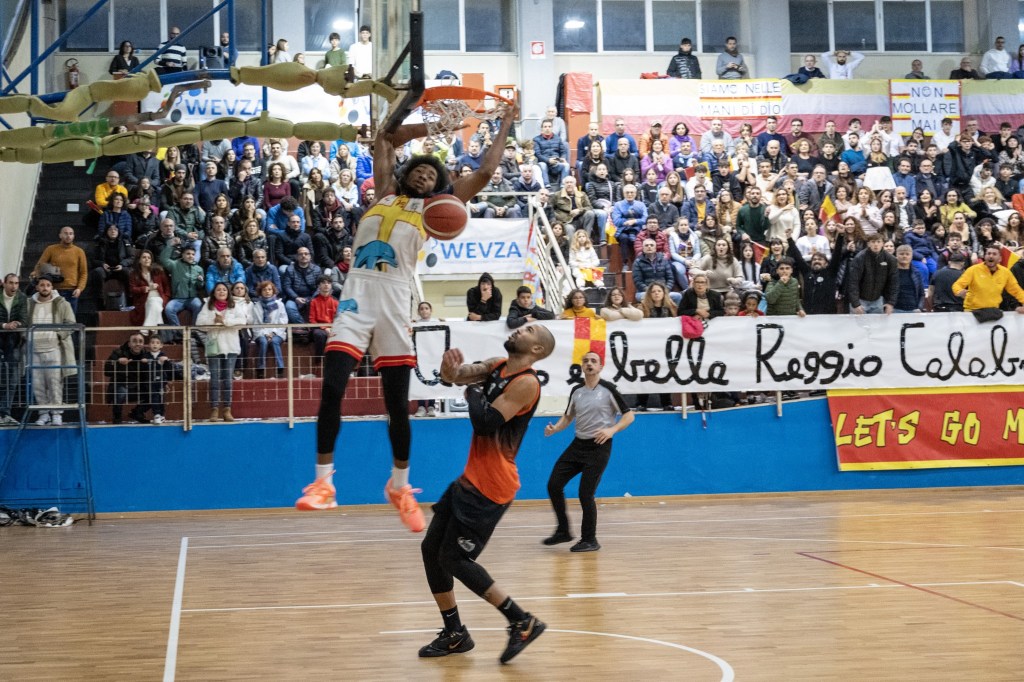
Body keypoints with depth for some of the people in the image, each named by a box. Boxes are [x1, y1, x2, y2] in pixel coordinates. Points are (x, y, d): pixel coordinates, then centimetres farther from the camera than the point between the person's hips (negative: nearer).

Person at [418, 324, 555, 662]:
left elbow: (486, 422, -25)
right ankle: (454, 634, 21)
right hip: (471, 479, 9)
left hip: (490, 487, -9)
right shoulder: (498, 366, 9)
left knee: (454, 558, -8)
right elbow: (454, 375, 4)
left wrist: (473, 392, -10)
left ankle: (523, 622, -1)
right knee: (431, 549, 11)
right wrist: (451, 369, -18)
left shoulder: (526, 383, -17)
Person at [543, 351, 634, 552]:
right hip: (578, 444, 6)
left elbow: (629, 415, -6)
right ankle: (563, 531, 15)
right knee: (554, 485, -1)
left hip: (599, 446, -6)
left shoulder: (608, 389, -8)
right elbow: (568, 417, 20)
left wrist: (612, 430, -22)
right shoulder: (576, 391, 8)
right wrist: (554, 428, 0)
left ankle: (590, 540, 7)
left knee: (585, 494, -10)